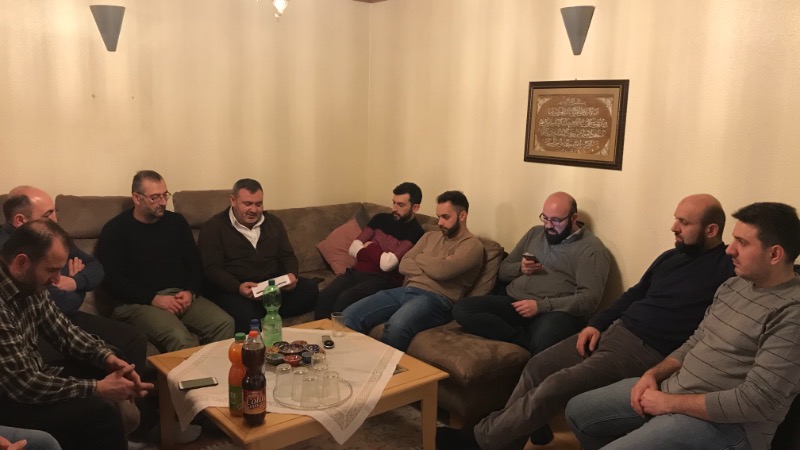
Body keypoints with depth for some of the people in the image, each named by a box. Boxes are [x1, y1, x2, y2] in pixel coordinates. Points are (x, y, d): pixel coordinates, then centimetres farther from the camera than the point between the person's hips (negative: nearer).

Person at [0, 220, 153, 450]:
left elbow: (63, 331, 9)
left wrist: (108, 357, -7)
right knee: (100, 412, -24)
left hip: (31, 381, 9)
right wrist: (97, 388, -21)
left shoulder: (29, 284, -2)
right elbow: (23, 385, -28)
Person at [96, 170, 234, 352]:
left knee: (225, 323, -23)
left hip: (181, 296, 5)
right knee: (178, 337, -34)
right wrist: (153, 299, -15)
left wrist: (190, 292, -3)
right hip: (139, 302, -4)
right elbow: (111, 278, -6)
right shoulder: (115, 230, 2)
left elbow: (195, 264, 18)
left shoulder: (176, 222, 16)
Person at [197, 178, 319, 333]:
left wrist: (292, 274, -8)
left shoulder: (274, 222, 16)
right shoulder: (214, 227, 1)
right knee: (247, 318, -38)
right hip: (233, 290, -5)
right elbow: (211, 268, -8)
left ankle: (265, 316, -24)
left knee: (310, 288, -22)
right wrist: (238, 287, -27)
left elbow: (287, 256, 17)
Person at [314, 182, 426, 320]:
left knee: (344, 299, -32)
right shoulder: (381, 218, 14)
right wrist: (374, 252, -6)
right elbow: (353, 249, 10)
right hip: (357, 272, 6)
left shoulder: (414, 232, -6)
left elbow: (387, 263, -16)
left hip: (383, 279, -5)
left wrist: (370, 247, 2)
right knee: (324, 296, -24)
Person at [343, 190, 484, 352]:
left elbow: (441, 270, -16)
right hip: (406, 290, 7)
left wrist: (419, 258, 4)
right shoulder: (430, 236, 22)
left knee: (397, 325, -38)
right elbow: (404, 265, 11)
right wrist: (432, 265, -6)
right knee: (351, 315, -13)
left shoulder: (472, 245, 0)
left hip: (436, 298, -7)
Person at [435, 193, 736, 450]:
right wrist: (597, 323, 8)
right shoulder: (671, 256, 15)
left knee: (557, 386, -19)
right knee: (538, 366, -3)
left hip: (647, 352, -9)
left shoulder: (725, 271, -11)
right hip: (615, 331, 9)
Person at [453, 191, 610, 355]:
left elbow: (589, 299, -11)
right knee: (461, 309, -20)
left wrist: (541, 306, -20)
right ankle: (528, 344, -23)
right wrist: (520, 268, -2)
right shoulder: (535, 233, 19)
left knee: (541, 344, -44)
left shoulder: (591, 248, 0)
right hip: (513, 302, 8)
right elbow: (503, 271, 22)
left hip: (555, 311, -8)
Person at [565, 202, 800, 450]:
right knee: (578, 411, 11)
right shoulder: (733, 285, 10)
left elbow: (756, 401, -24)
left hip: (722, 423, -9)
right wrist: (654, 374, -1)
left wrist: (670, 403, -18)